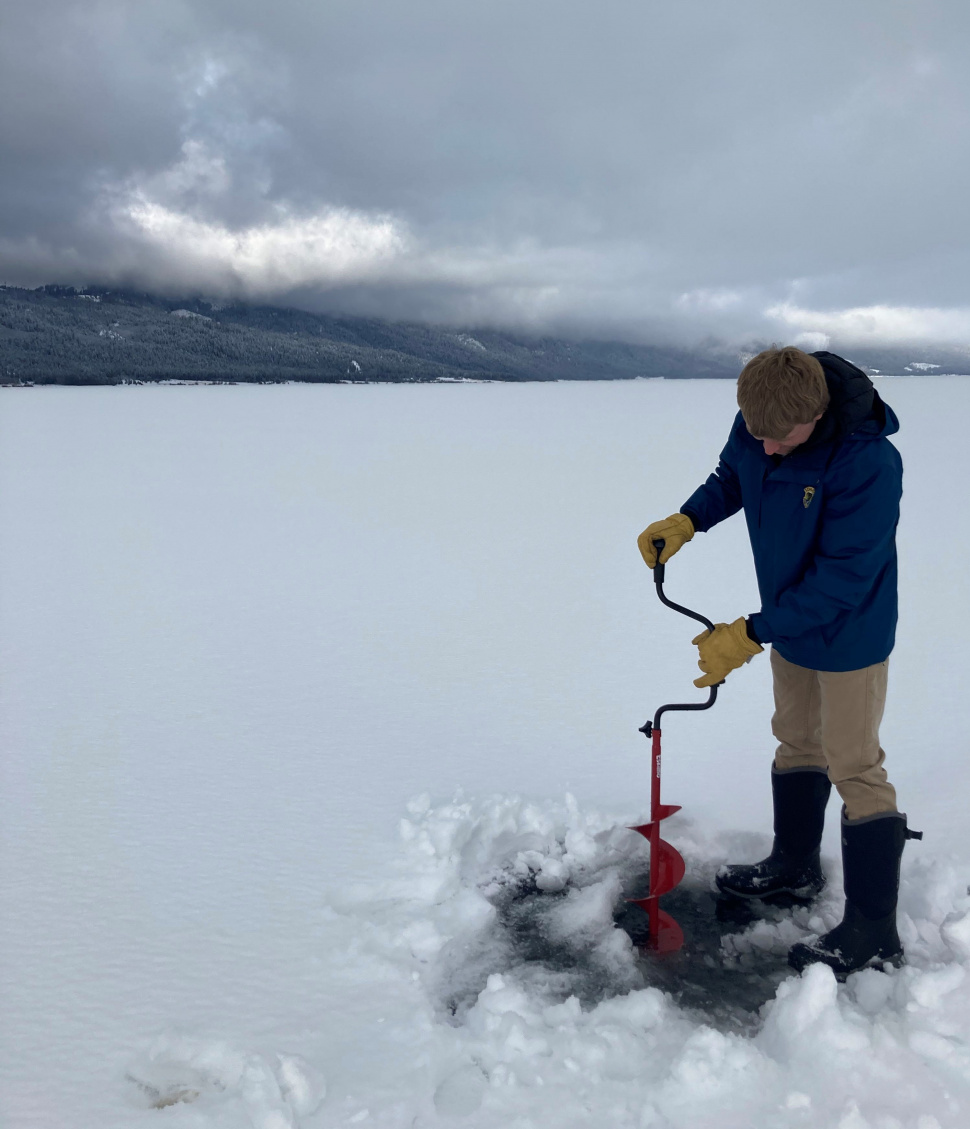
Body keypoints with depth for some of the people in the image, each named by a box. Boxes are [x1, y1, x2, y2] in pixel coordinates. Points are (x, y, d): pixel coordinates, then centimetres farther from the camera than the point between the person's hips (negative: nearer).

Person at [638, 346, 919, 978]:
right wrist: (688, 519, -13)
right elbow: (732, 476, 8)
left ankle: (874, 932, 10)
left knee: (854, 768, -2)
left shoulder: (869, 463, -34)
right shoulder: (755, 428, -13)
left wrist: (752, 634, -28)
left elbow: (842, 580, -31)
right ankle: (796, 866, 42)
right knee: (797, 740, 21)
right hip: (790, 619, 8)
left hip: (848, 633, -7)